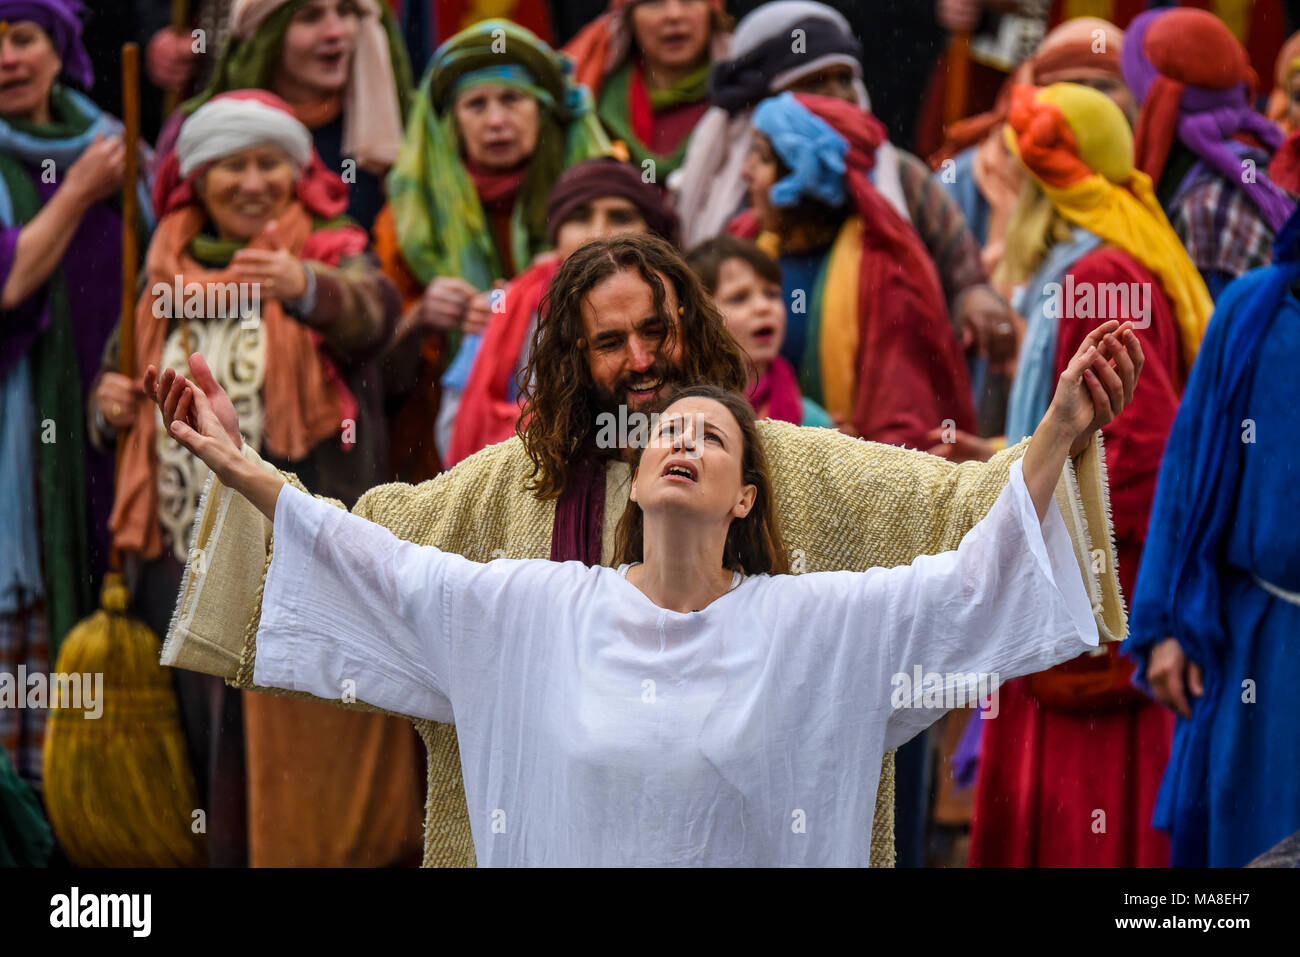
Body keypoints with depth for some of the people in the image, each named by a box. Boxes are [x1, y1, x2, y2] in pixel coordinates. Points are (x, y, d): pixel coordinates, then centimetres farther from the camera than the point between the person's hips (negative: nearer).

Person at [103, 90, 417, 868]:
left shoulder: (332, 254, -3)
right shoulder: (167, 271, 12)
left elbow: (371, 310, -27)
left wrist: (303, 288, -49)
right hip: (182, 552, 5)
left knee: (294, 738, -6)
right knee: (204, 736, 9)